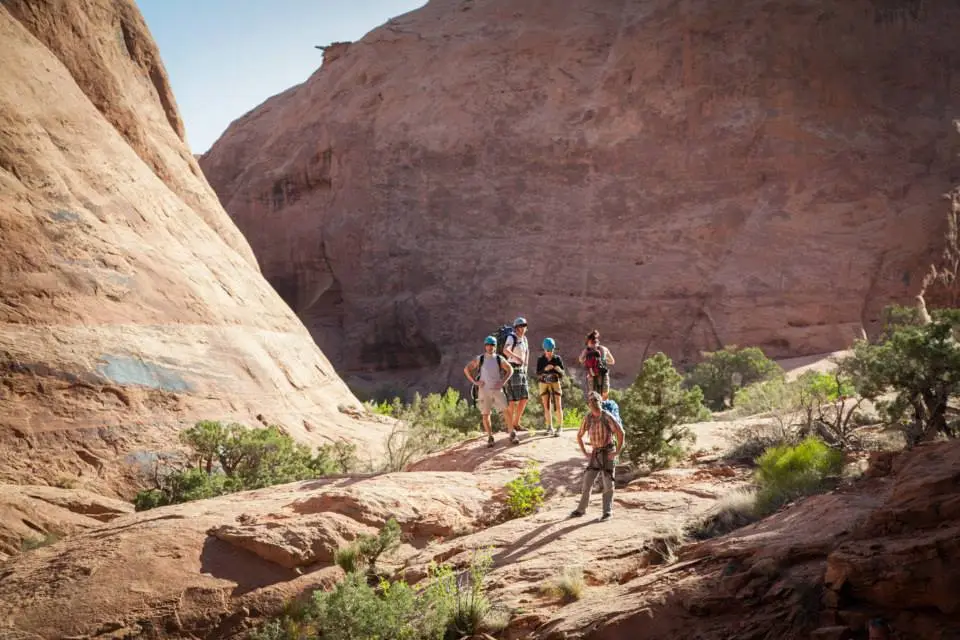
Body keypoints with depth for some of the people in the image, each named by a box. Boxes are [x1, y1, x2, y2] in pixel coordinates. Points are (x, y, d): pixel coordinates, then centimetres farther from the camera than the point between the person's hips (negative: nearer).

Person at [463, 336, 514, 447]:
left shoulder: (499, 359, 2)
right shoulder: (479, 359, 1)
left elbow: (510, 370, 13)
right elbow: (466, 369, 7)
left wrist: (503, 382, 0)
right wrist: (474, 381, -2)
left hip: (497, 389, 0)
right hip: (484, 390, 0)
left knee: (505, 411, -9)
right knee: (485, 414, 1)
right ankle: (490, 437, 11)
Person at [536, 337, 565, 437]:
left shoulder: (557, 359, -5)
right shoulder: (540, 360, -5)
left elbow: (562, 374, -3)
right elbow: (538, 374, -10)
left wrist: (559, 370, -26)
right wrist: (545, 369, -27)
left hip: (555, 384, -1)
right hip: (544, 384, 1)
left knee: (558, 406, -6)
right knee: (547, 407, 4)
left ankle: (559, 428, 0)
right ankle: (550, 428, 14)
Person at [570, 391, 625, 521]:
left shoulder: (607, 417, -13)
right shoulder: (587, 418, 1)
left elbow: (621, 432, -15)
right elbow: (579, 435, 14)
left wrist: (617, 452, -15)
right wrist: (584, 453, 8)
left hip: (608, 453, -5)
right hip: (595, 453, 5)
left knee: (607, 483, -3)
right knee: (587, 481, 4)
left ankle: (607, 512, 4)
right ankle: (581, 509, 14)